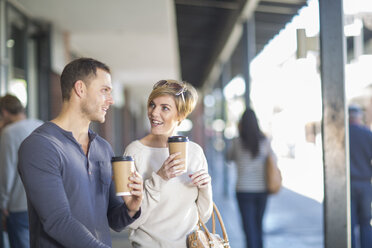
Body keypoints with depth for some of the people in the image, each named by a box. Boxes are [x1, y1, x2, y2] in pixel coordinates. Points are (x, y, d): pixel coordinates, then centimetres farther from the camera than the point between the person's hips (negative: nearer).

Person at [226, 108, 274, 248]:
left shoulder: (237, 142, -7)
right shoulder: (265, 141, -1)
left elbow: (229, 158, 11)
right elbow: (273, 160, 9)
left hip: (244, 190, -3)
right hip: (262, 189, 3)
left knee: (249, 228, -3)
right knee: (258, 226, 19)